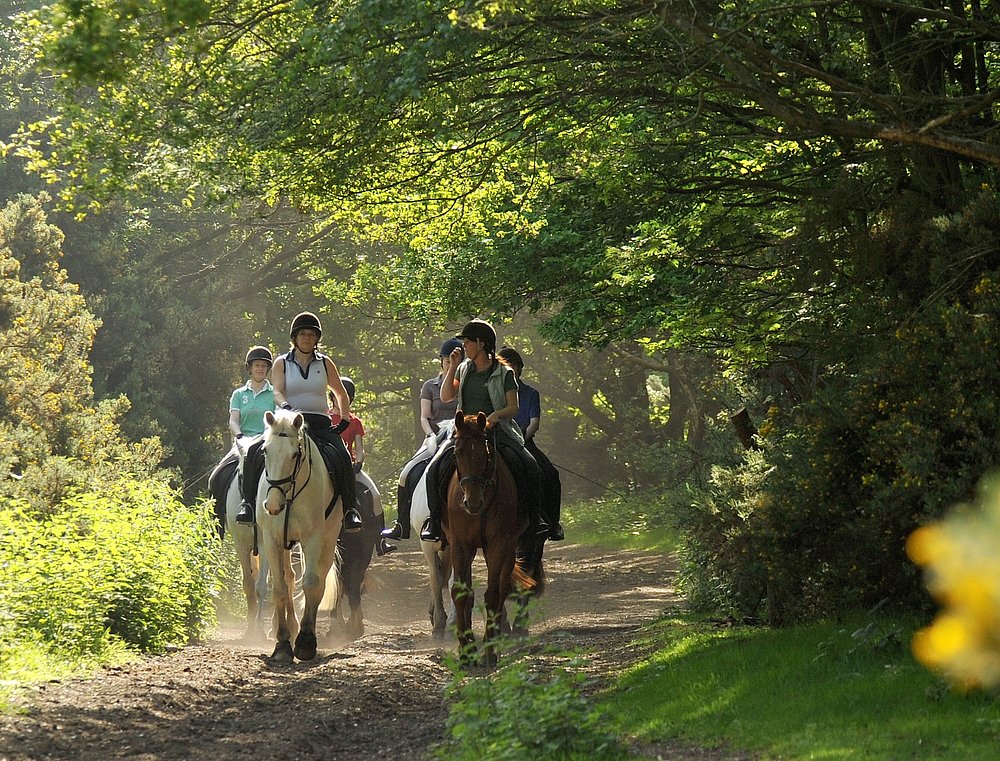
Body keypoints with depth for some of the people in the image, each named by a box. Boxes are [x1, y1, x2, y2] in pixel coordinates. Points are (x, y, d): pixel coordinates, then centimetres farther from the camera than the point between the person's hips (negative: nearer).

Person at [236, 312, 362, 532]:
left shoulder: (325, 363, 13)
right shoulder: (282, 364, 8)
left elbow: (341, 393, 22)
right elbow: (277, 392, -7)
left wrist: (345, 421, 10)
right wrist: (285, 406, -29)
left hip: (320, 424, 1)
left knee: (341, 457, -28)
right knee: (254, 452, -25)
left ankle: (349, 509, -21)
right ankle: (248, 502, -16)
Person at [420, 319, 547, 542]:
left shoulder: (504, 374, 2)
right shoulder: (464, 369, 15)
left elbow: (513, 407, 0)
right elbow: (446, 397, 10)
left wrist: (496, 414, -21)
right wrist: (452, 368, 3)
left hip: (497, 432, -3)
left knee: (527, 466, -27)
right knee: (436, 468, -22)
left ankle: (533, 517, -12)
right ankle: (434, 519, -10)